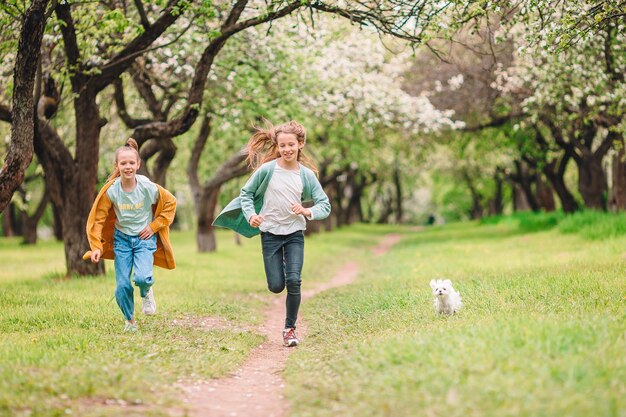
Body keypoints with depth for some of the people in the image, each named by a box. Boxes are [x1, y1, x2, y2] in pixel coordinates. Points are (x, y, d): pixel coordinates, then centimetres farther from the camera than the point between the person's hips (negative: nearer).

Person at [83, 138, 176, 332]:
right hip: (121, 238, 1)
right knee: (122, 285, -3)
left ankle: (147, 293, 15)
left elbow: (170, 202, -1)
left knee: (142, 277, -23)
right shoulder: (111, 190, -15)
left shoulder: (148, 187, -17)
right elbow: (98, 218, -7)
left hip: (144, 238, -1)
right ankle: (129, 320, 22)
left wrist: (154, 226, -5)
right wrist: (96, 247, -14)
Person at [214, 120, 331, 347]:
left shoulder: (307, 175, -4)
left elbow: (325, 205, -2)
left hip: (295, 233, 1)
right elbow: (246, 193, 2)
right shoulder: (267, 169, -9)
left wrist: (307, 212, -21)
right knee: (276, 286, 0)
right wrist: (250, 215, -14)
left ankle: (290, 328, 3)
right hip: (270, 233, 0)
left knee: (293, 281, -14)